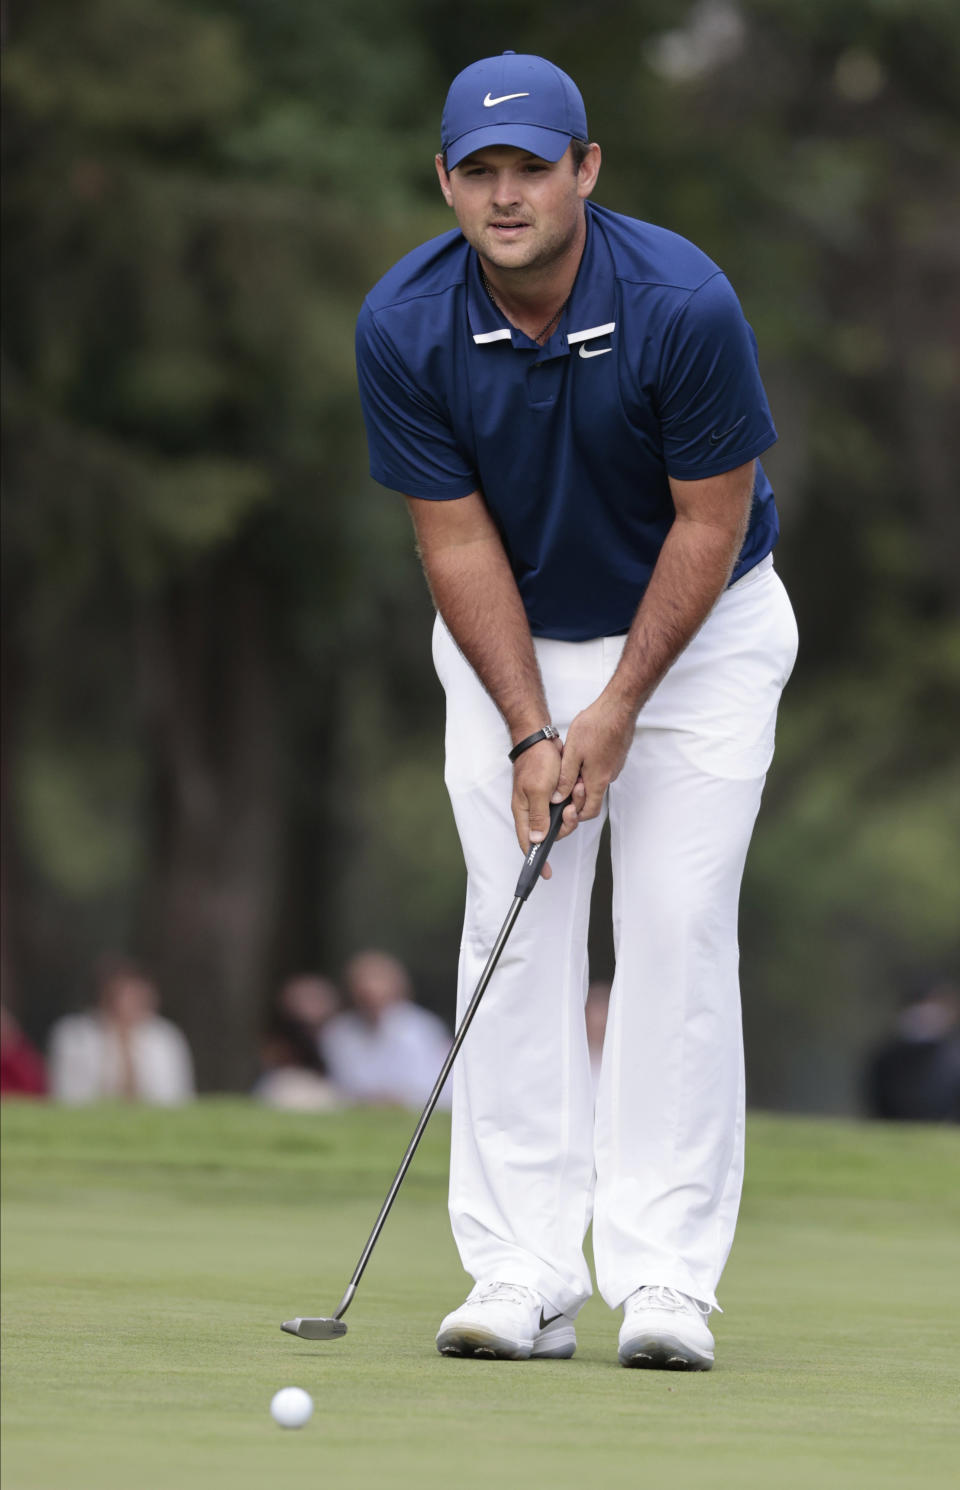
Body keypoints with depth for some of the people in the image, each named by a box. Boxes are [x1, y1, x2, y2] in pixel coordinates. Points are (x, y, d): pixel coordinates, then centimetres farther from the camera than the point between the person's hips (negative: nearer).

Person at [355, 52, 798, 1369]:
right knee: (514, 930, -6)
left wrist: (618, 713, -17)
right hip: (513, 639, 2)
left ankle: (664, 1281, -8)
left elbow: (709, 521, -18)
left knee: (678, 929, -9)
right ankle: (521, 1278, -5)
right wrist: (529, 732, -18)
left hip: (699, 627, -2)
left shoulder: (684, 305, -27)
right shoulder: (403, 325, -20)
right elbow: (456, 537, -13)